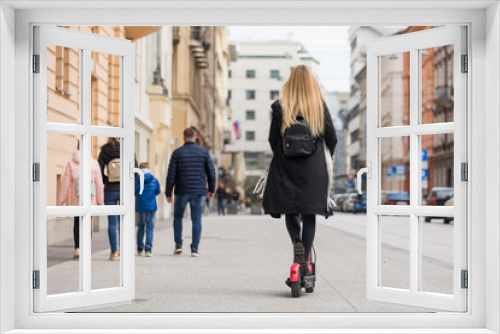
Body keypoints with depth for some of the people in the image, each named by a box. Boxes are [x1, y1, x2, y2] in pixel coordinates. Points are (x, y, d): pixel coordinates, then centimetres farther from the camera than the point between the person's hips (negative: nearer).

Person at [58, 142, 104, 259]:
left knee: (77, 223, 17)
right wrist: (100, 201, 6)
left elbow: (65, 184, -5)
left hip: (76, 201, 0)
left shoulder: (71, 163, -5)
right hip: (90, 201, 0)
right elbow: (99, 184, -2)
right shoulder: (94, 163, -4)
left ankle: (77, 248, 3)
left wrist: (60, 201, 2)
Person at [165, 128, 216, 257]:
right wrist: (211, 189, 15)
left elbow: (171, 174, -5)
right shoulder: (204, 152, 2)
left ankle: (178, 244, 10)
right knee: (196, 219, 4)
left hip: (182, 191, 0)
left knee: (178, 216, 18)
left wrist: (168, 193, 0)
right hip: (199, 192, 1)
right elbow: (211, 172, 3)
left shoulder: (177, 153, -2)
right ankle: (194, 248, -1)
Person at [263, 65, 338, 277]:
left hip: (286, 166, 0)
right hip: (314, 168, 0)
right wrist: (327, 157, 20)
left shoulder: (281, 106, -1)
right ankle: (305, 261, 1)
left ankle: (297, 242, -13)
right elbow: (332, 138, 2)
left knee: (290, 209, 13)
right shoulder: (320, 105, 1)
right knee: (309, 214, 5)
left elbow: (273, 138, 1)